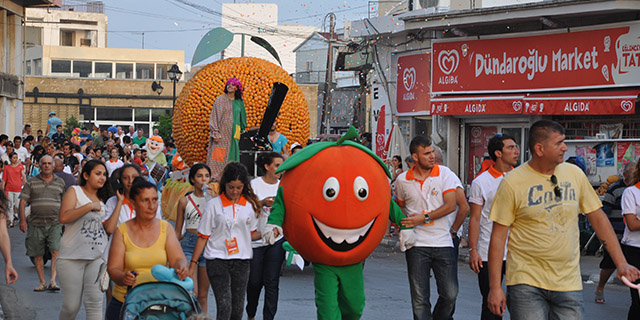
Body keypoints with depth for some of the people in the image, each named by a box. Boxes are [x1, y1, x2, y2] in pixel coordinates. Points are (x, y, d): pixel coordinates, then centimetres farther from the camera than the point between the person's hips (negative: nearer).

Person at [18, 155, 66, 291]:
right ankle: (42, 282, 15)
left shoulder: (60, 182, 11)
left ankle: (53, 281, -17)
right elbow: (23, 201, 4)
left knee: (56, 251, -17)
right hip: (36, 224, 1)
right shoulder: (31, 182, 7)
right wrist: (22, 220, -4)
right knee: (37, 255, 5)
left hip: (55, 223, -1)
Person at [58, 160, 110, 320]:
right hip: (72, 256, -4)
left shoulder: (102, 198, 16)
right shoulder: (74, 191, 0)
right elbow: (64, 217, -16)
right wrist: (90, 206, -13)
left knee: (95, 302, -5)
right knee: (71, 305, -2)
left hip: (97, 257, 4)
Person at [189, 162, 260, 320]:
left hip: (242, 261, 3)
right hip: (217, 260, -3)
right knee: (224, 306, -14)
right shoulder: (214, 205, 0)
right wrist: (193, 264, -1)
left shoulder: (249, 205, 8)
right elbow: (203, 236, 2)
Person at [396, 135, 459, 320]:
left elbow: (451, 205, -9)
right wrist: (404, 227, 4)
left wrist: (424, 218, -13)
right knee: (420, 300, 0)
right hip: (416, 245, 0)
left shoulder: (444, 173, 0)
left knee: (450, 294, 1)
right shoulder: (402, 180, 4)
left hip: (443, 241, 0)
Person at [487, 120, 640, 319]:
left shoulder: (574, 174, 5)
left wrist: (621, 263, 5)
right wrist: (495, 287, -8)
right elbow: (498, 236, -5)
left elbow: (598, 218, 11)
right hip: (526, 283, -3)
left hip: (569, 283, 4)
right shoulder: (513, 183, -7)